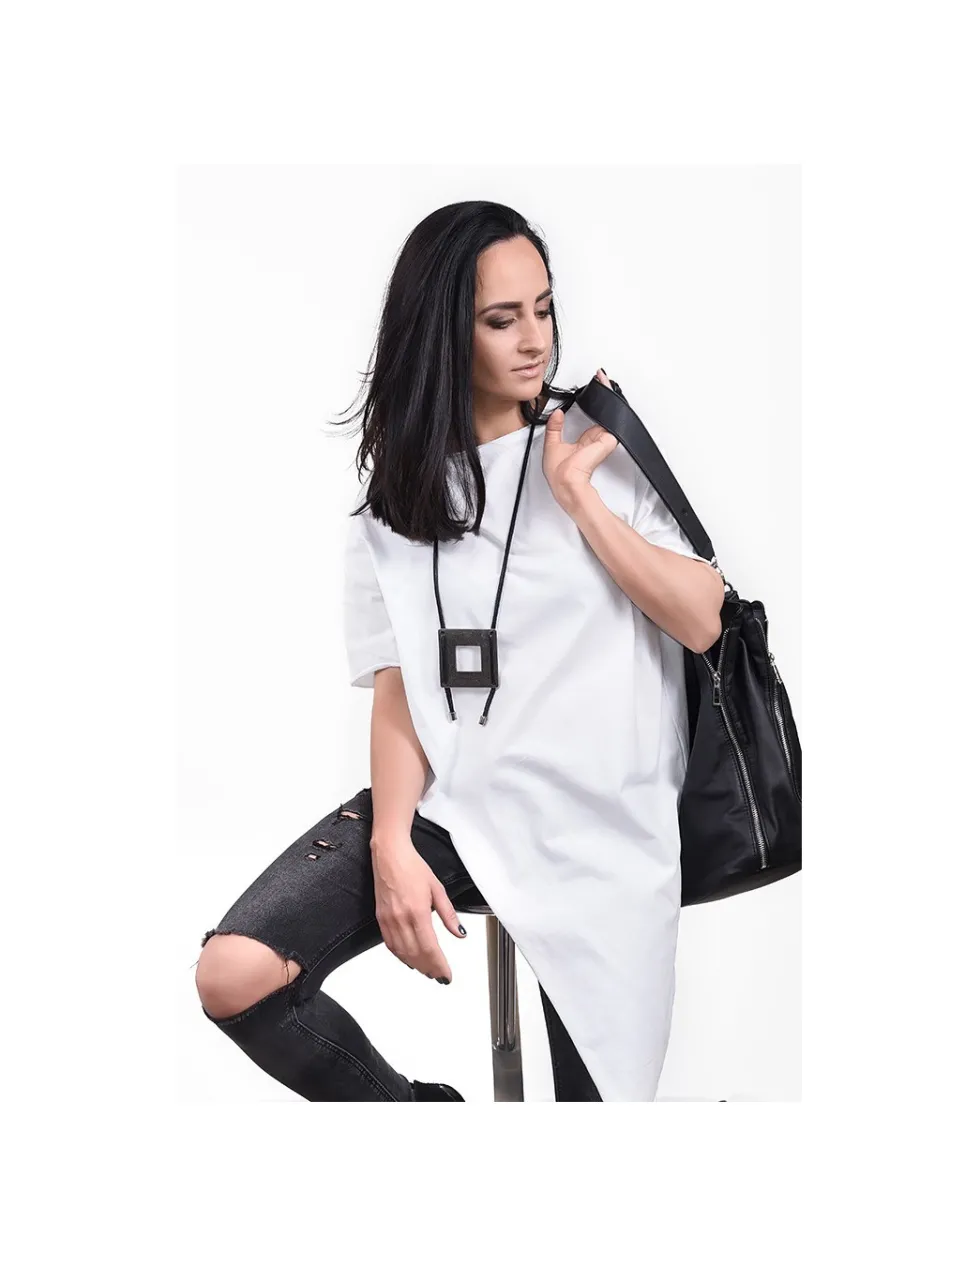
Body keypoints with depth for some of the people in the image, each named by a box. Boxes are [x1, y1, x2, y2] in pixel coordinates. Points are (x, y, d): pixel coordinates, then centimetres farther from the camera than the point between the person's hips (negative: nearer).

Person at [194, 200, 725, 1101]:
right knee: (233, 977, -18)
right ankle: (413, 1109, 6)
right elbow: (396, 686, 0)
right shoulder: (396, 485, 10)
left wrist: (578, 495, -11)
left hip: (592, 827, -1)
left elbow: (702, 622, -5)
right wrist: (391, 843, -14)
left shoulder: (609, 444, 4)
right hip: (442, 804, 2)